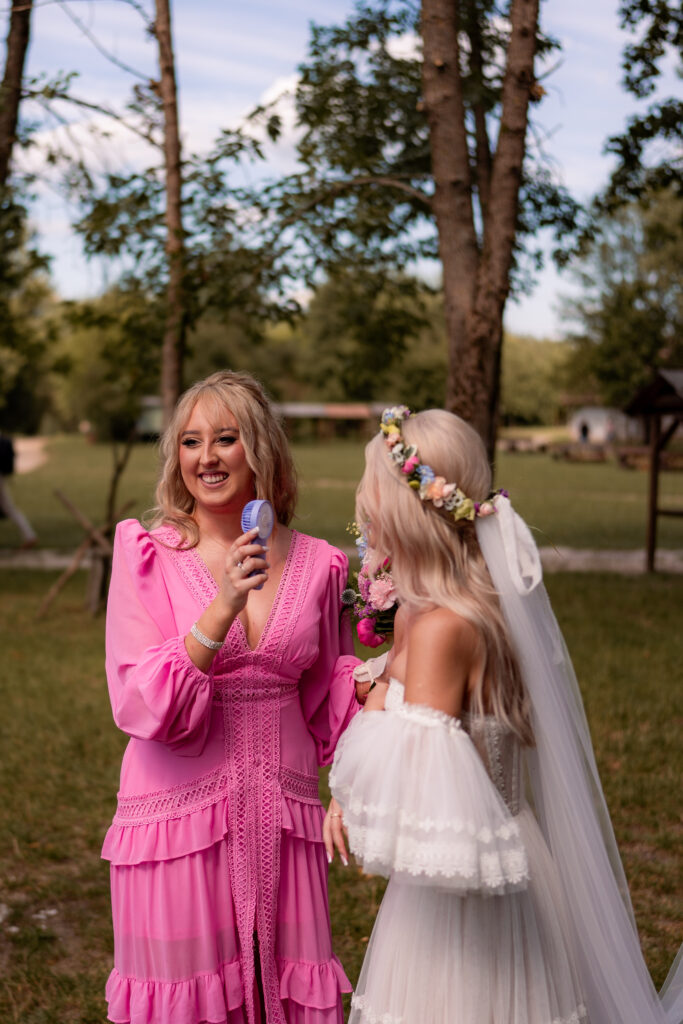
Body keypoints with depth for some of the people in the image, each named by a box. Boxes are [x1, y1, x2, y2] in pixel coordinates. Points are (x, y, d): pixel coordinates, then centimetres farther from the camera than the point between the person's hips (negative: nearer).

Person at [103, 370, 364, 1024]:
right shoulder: (147, 554, -6)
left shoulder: (316, 564, 3)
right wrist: (223, 608, -24)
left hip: (283, 821, 3)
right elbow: (142, 706, -14)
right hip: (179, 818, -2)